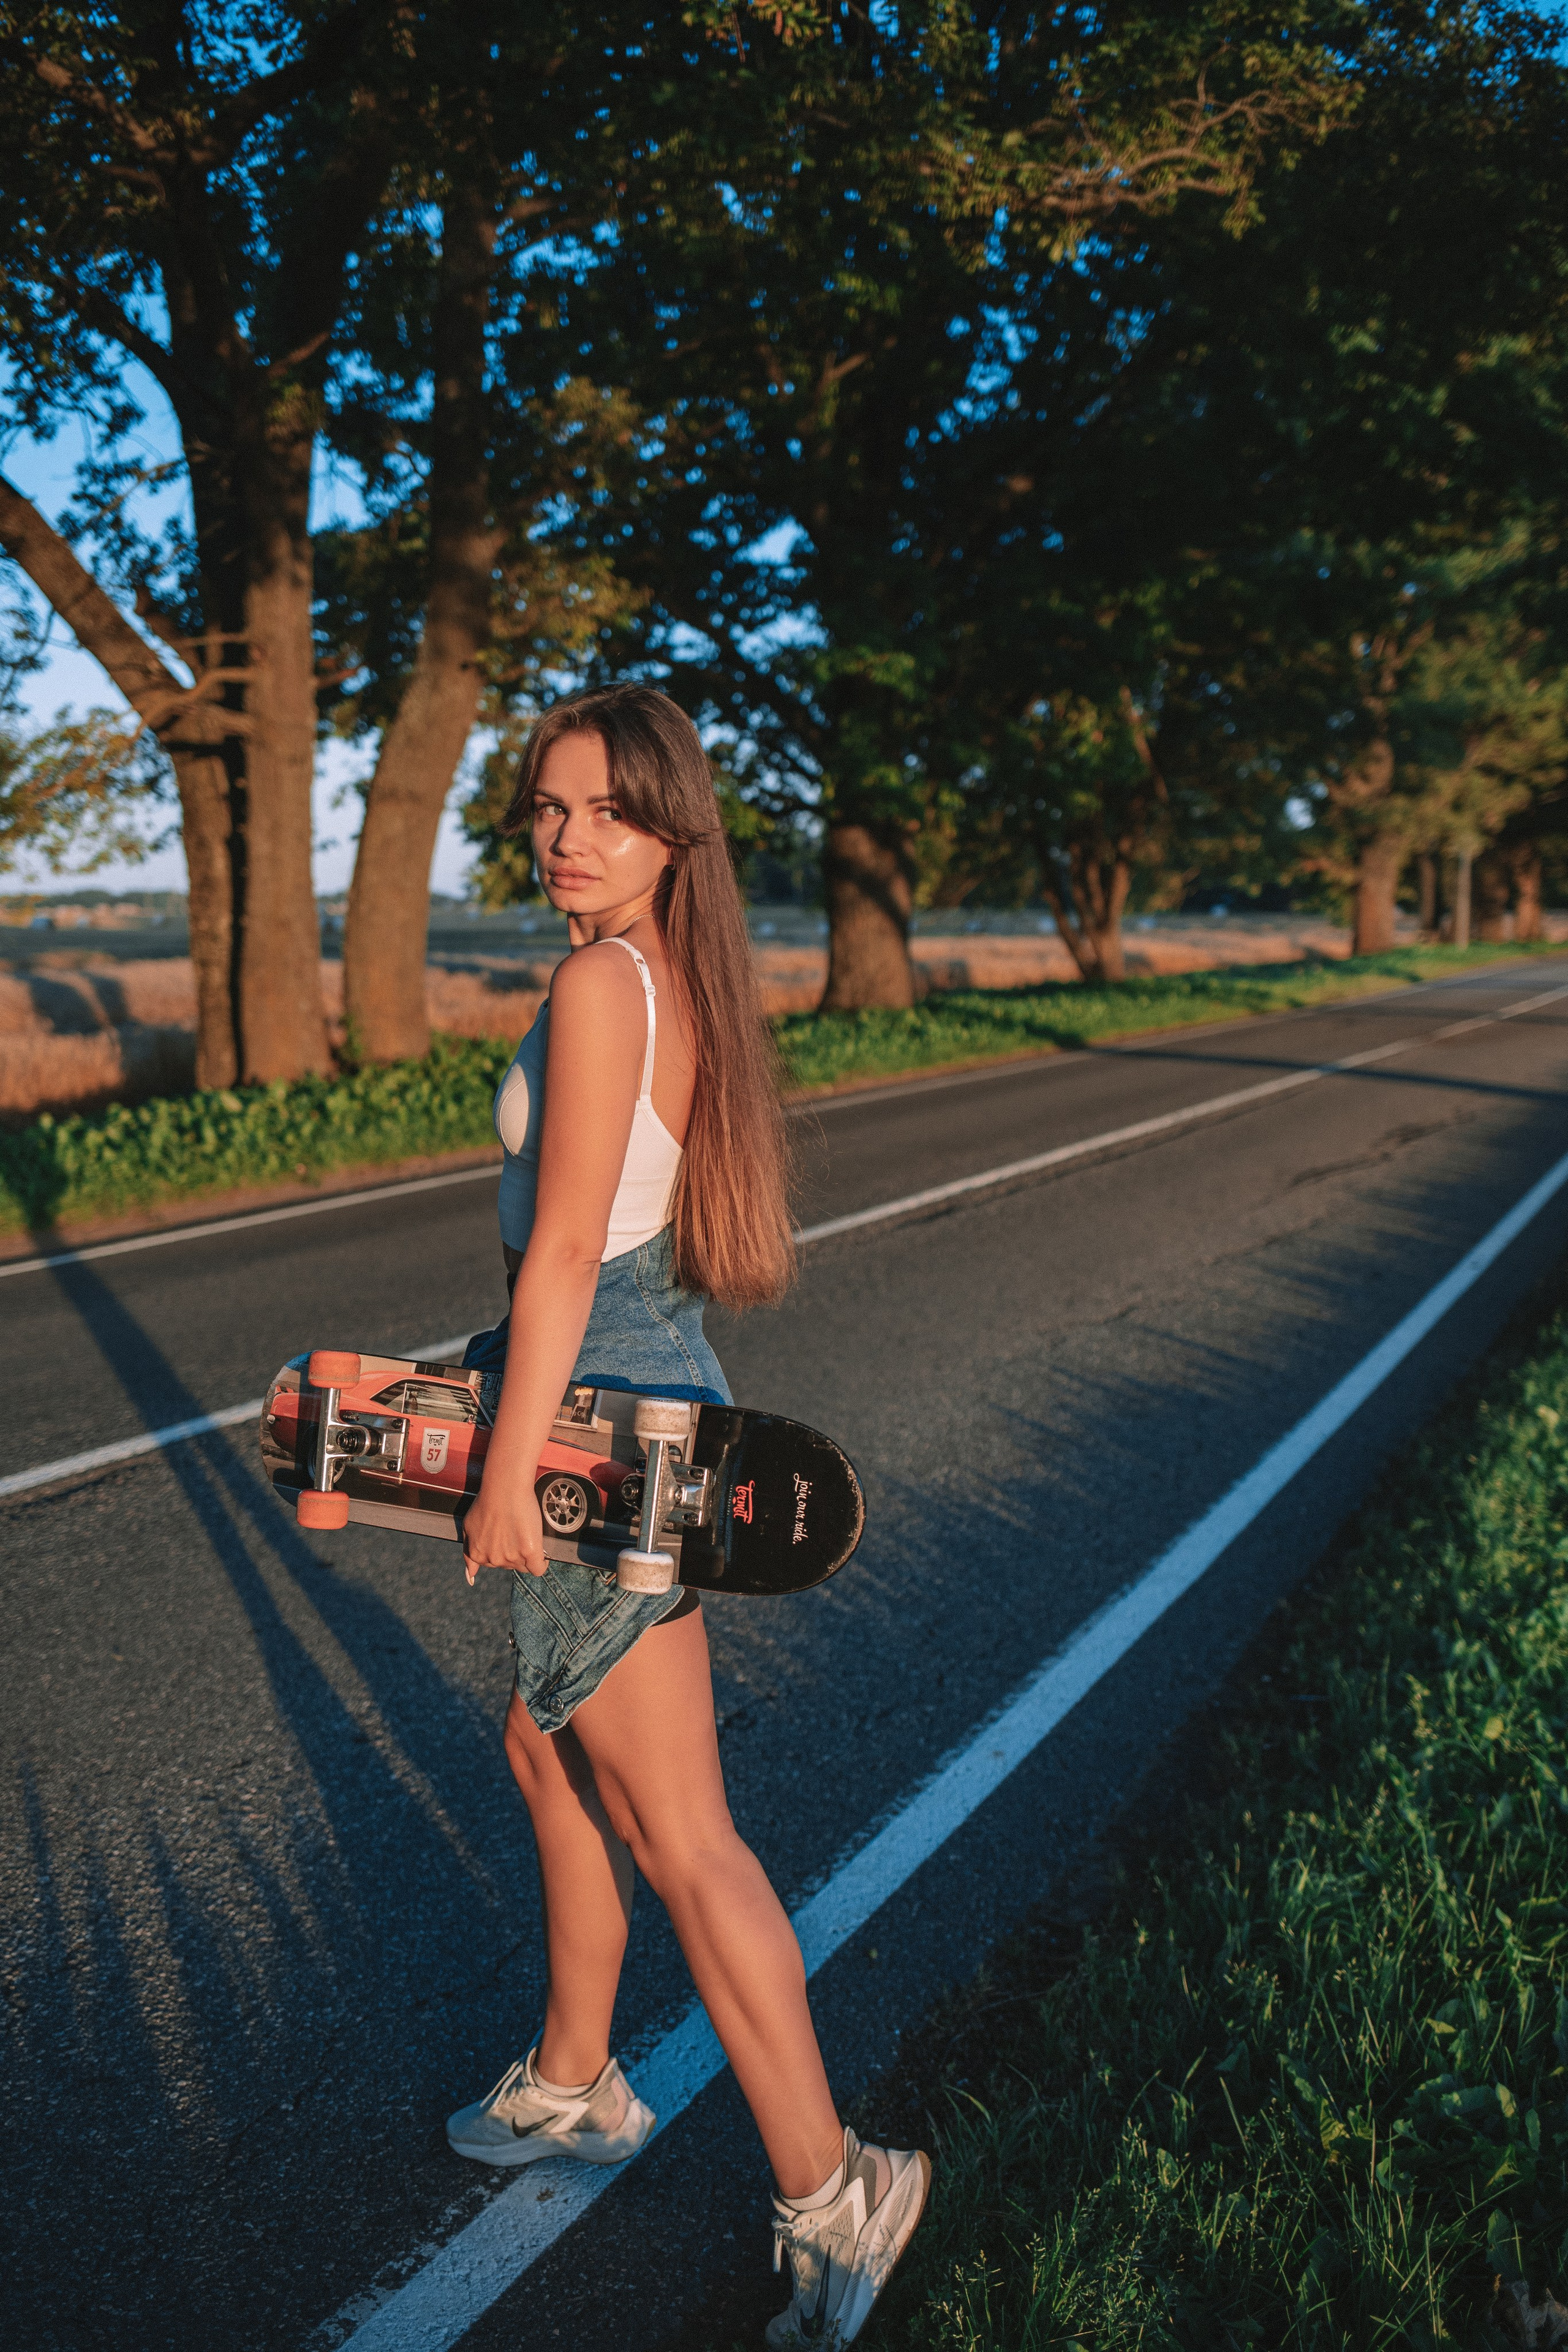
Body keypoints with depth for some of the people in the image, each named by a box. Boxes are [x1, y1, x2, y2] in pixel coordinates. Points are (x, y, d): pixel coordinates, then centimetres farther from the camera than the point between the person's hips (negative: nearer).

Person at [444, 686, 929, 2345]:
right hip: (658, 1395, 10)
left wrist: (505, 1472, -16)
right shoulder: (676, 982, 8)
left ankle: (830, 2191, 14)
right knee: (550, 1751, 24)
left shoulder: (600, 984, -19)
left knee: (676, 1834, 0)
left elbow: (563, 1249, -21)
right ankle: (573, 2086, 41)